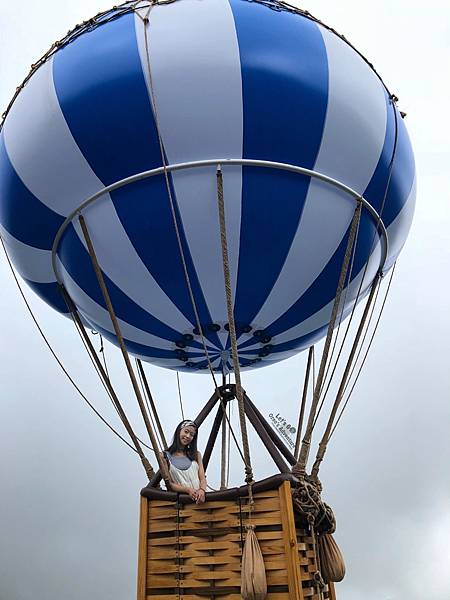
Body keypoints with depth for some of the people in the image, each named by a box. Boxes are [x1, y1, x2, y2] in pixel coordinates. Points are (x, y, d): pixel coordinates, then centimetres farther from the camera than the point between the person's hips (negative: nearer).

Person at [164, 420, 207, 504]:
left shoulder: (196, 454, 19)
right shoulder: (166, 456, 7)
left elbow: (202, 478, 10)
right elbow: (170, 484, 3)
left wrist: (202, 490, -11)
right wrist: (188, 490, -13)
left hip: (199, 496, 2)